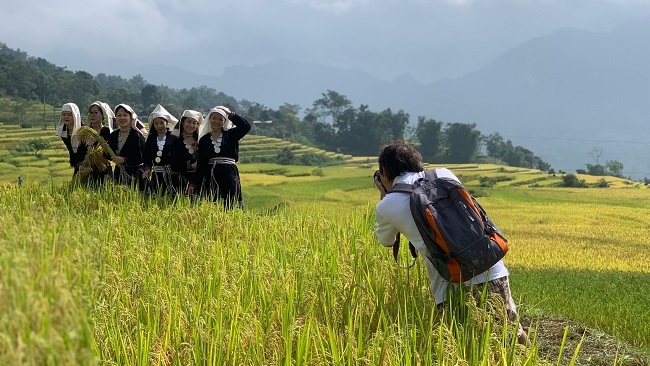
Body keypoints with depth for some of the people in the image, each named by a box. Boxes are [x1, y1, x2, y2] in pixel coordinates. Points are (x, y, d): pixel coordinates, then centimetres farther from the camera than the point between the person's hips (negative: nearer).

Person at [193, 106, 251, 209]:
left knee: (229, 206, -6)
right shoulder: (204, 140, 11)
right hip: (211, 177, 1)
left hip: (229, 176, -1)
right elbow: (201, 164, 9)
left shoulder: (231, 135, 8)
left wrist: (230, 114, -5)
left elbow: (246, 126, -10)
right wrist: (196, 184, 2)